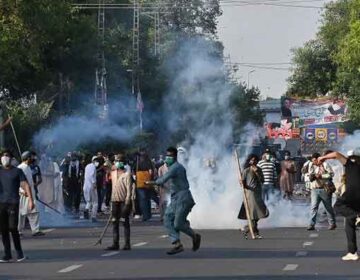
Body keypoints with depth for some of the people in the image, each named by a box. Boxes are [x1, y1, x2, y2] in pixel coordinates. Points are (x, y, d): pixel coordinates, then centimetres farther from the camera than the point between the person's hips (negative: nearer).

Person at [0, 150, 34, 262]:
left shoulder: (17, 171, 5)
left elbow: (26, 185, -3)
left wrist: (31, 200, -12)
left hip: (13, 203, -3)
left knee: (13, 228, -10)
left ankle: (19, 252, 8)